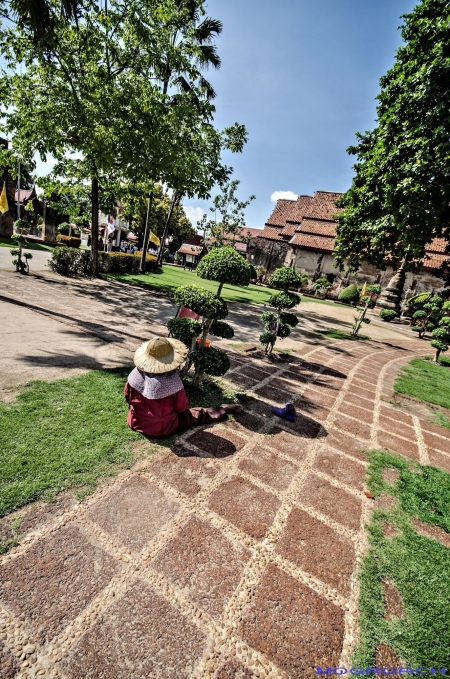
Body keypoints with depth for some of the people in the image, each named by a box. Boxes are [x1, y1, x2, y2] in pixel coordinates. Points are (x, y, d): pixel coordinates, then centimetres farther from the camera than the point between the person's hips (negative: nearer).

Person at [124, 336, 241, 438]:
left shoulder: (136, 372, -16)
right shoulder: (172, 381, -28)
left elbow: (127, 397, 1)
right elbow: (182, 407, -14)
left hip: (136, 423, 4)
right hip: (162, 428, -4)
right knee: (198, 414, 15)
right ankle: (224, 410, 30)